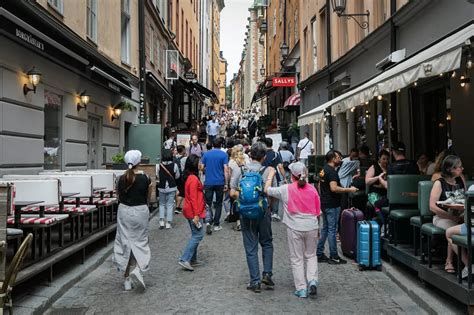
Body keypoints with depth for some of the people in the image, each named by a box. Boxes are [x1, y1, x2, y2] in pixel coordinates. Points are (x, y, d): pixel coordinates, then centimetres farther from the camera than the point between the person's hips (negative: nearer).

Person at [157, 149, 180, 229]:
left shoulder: (160, 165, -9)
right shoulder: (174, 165, -12)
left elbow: (158, 176, 1)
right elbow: (177, 176, 0)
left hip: (162, 187, 1)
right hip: (172, 187, -1)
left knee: (162, 204, 16)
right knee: (170, 205, 6)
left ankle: (162, 221, 7)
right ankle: (168, 223, 5)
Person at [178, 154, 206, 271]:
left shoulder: (189, 177, 10)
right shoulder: (194, 179, -19)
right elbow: (193, 198, -22)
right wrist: (196, 214, -21)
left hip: (189, 210, 10)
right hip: (194, 211, -10)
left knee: (195, 235, 15)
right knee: (198, 235, -6)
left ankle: (192, 260, 21)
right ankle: (184, 259, -7)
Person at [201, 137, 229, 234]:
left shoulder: (206, 154, 3)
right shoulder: (223, 154, -4)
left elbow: (202, 167, 4)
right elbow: (225, 170, -9)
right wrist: (226, 183, -4)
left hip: (208, 182, 1)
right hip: (220, 182, -1)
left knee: (208, 203, 6)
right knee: (218, 204, 12)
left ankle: (208, 221, -16)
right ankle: (216, 225, 16)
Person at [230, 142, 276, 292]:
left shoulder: (240, 170, -6)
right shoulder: (268, 171, -8)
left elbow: (233, 193, -7)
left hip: (246, 213, 1)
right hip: (264, 212, 0)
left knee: (251, 248, 9)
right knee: (267, 243, 20)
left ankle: (255, 281, 12)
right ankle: (267, 274, 11)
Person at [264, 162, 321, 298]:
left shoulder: (286, 189, -9)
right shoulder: (312, 189, -1)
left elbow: (267, 190, 2)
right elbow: (318, 212, 6)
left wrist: (270, 175, 16)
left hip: (294, 228, -2)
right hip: (311, 227, 2)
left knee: (297, 259, 9)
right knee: (311, 255, 19)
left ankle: (301, 288, 10)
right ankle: (312, 280, 1)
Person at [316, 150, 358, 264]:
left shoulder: (323, 170, 12)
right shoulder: (332, 171, -18)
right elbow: (334, 188, -28)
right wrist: (349, 190, -21)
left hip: (324, 203, 10)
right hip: (332, 205, -10)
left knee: (325, 229, 15)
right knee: (332, 230, -2)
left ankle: (319, 254, 18)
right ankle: (333, 256, 5)